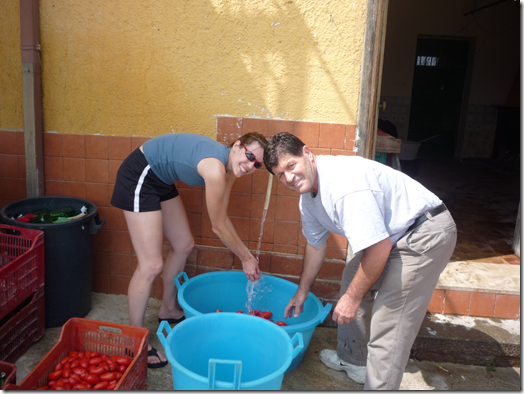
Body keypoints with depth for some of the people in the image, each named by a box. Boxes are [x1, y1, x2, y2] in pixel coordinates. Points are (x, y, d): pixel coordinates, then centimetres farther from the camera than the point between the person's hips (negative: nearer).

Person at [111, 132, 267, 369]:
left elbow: (222, 218, 7)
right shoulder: (215, 169, -30)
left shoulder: (229, 170, -2)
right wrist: (245, 259, -5)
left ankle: (168, 310, 37)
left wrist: (247, 254, 8)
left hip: (161, 180, 10)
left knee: (184, 246, 17)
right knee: (151, 265, -10)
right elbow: (218, 228, -19)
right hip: (139, 177, -10)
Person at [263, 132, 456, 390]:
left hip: (426, 232, -10)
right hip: (393, 235, 11)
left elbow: (380, 247, -29)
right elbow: (316, 244, 16)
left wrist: (352, 298, -17)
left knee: (387, 323, -12)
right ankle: (353, 360, 39)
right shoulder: (308, 195, 2)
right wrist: (302, 291, 25)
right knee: (353, 278, 21)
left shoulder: (345, 184, -31)